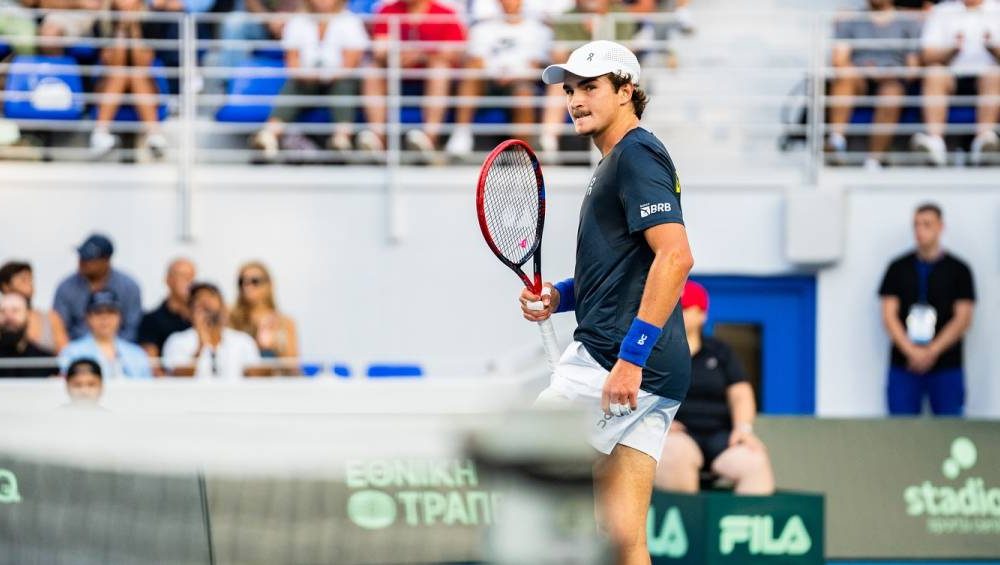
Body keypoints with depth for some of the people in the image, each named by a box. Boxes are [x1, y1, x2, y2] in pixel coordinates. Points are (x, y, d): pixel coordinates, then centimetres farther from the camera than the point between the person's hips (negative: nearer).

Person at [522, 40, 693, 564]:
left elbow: (675, 257, -21)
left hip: (613, 364, -10)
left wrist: (630, 357, -25)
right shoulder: (614, 164, 23)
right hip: (648, 380, 10)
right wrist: (560, 296, 13)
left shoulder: (636, 154, -8)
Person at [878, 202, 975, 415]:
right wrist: (911, 351, -11)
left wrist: (932, 352, -12)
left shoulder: (958, 270, 5)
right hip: (904, 366, 1)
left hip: (946, 366, -1)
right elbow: (889, 316, 3)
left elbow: (963, 319, -1)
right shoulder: (898, 268, 9)